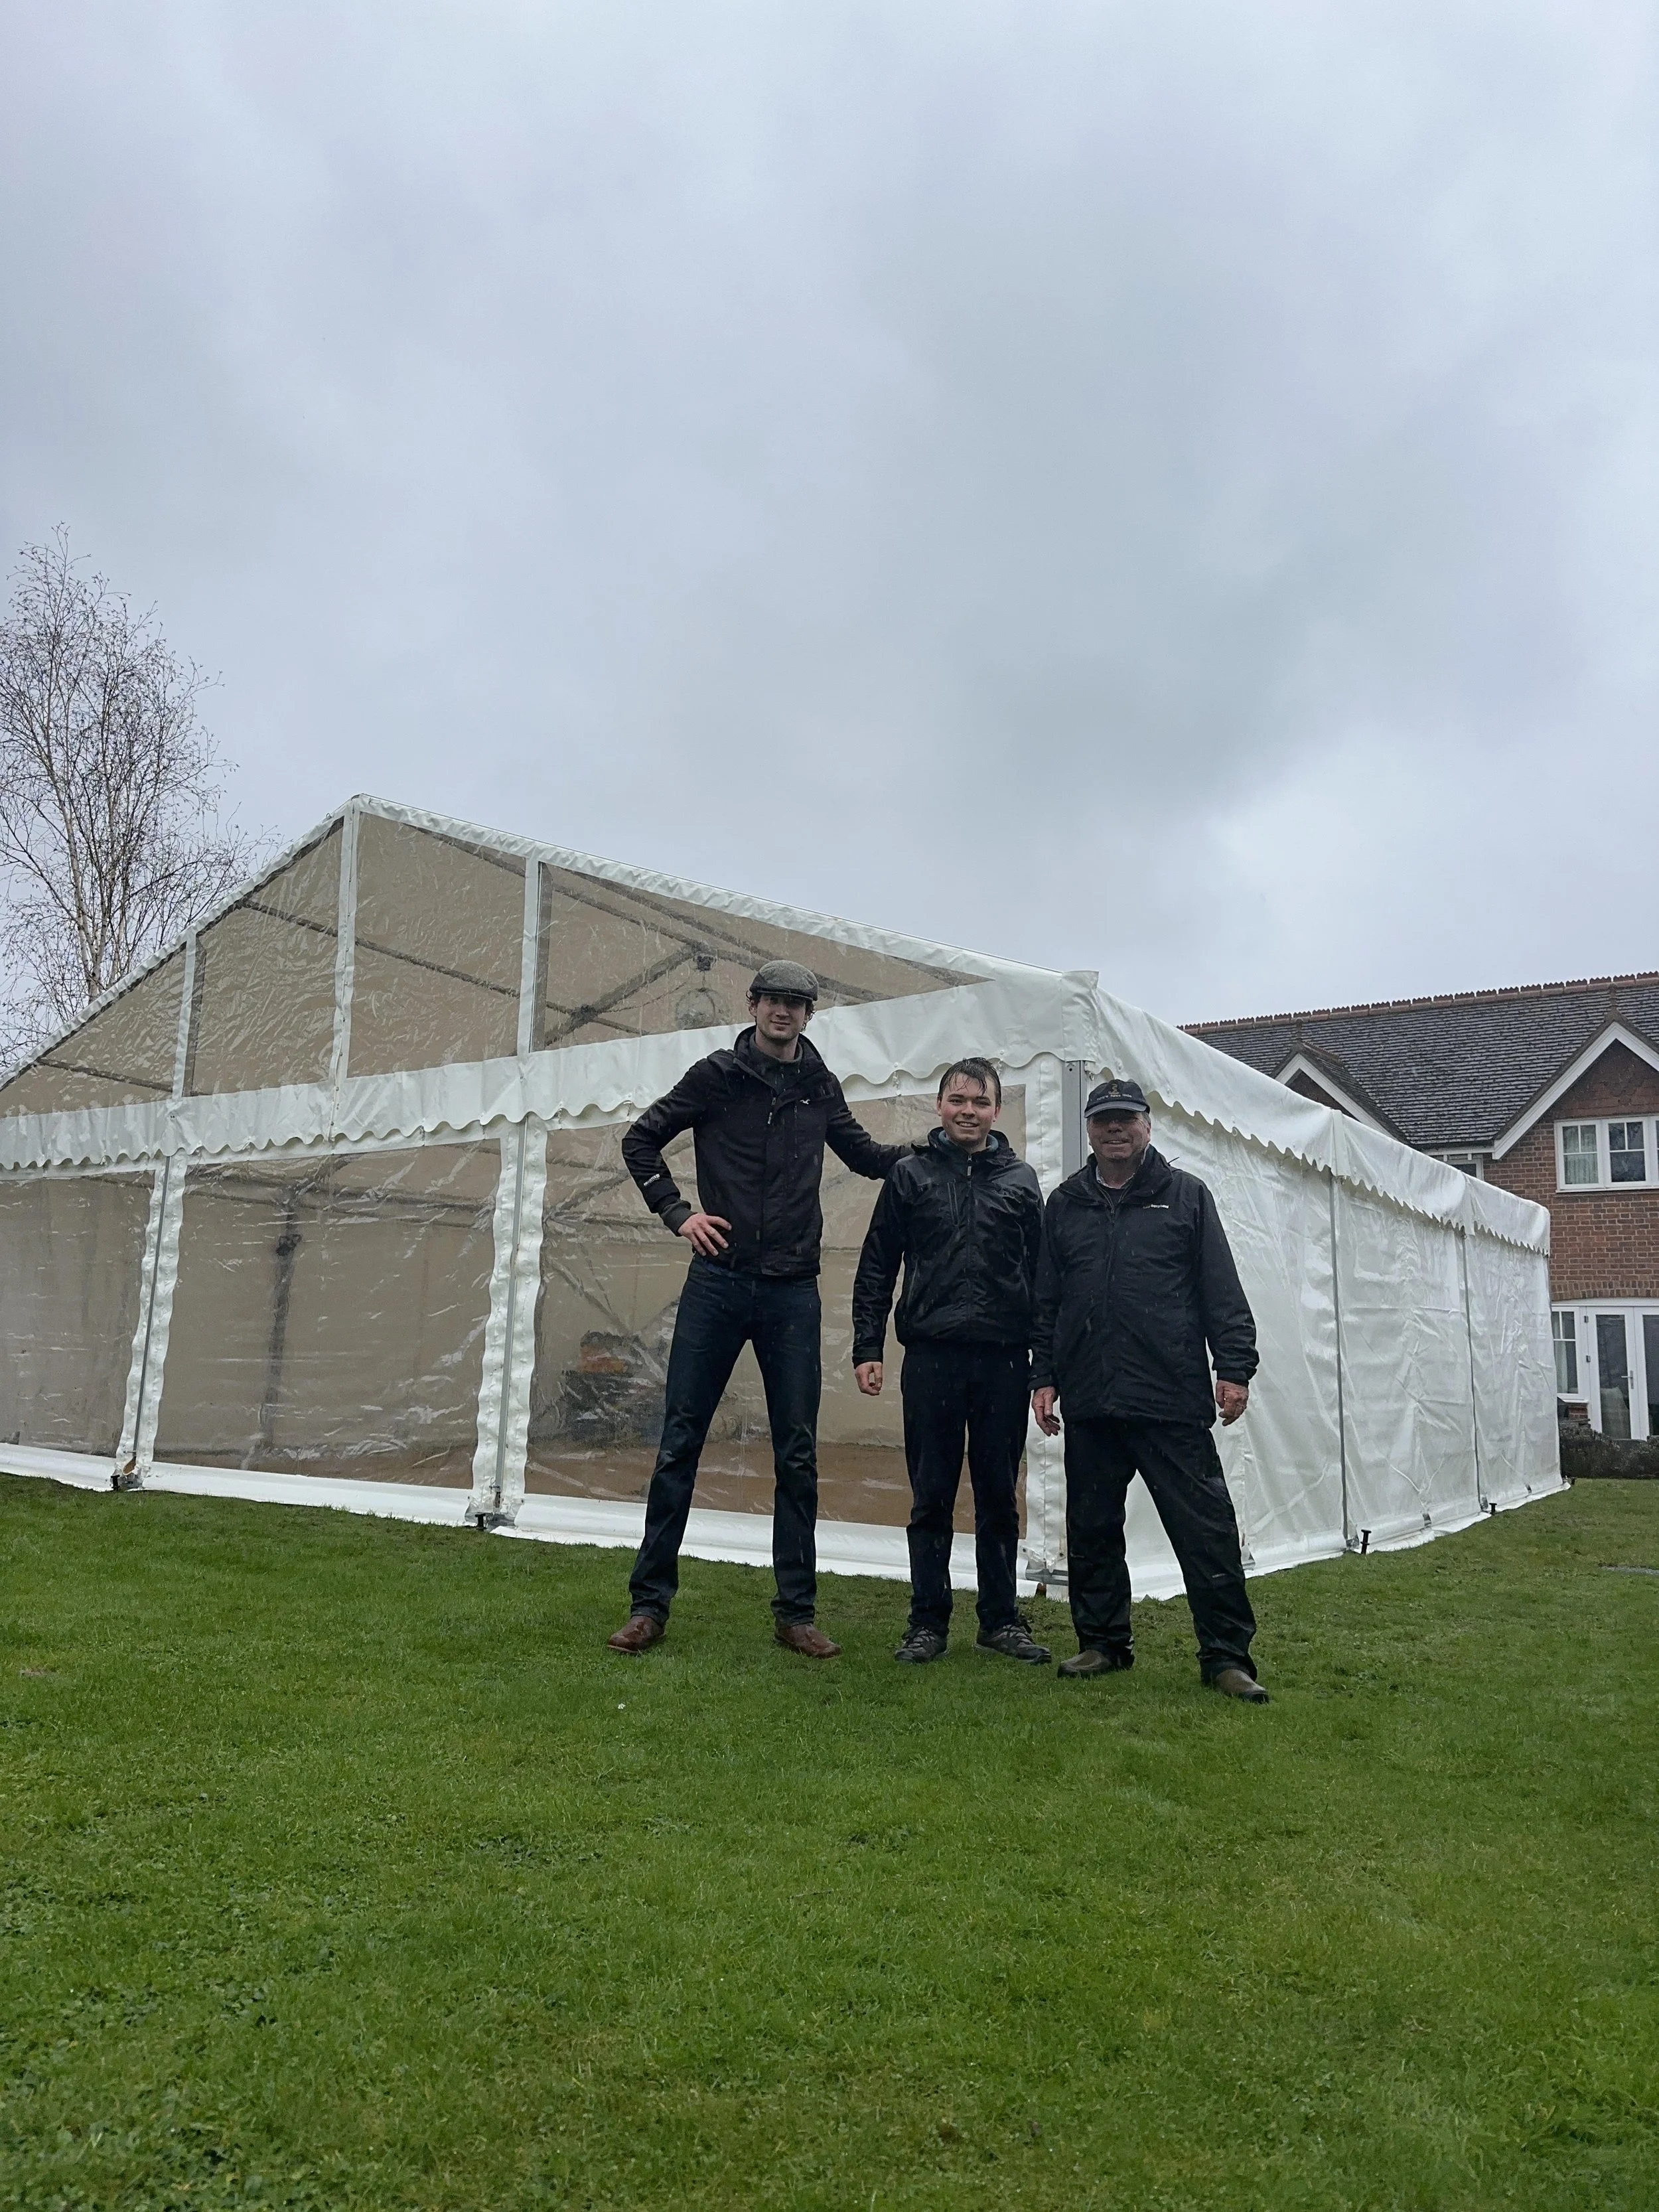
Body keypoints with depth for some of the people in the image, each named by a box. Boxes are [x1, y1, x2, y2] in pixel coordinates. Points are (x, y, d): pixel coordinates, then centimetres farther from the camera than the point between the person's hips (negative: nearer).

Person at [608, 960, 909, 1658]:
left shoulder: (820, 1088, 10)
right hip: (718, 1283, -2)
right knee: (679, 1444, 1)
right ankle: (650, 1604, 12)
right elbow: (641, 1141, 9)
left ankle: (796, 1612, 15)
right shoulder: (716, 1076, 2)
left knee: (797, 1456, 5)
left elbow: (863, 1153, 24)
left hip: (792, 1292, 2)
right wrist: (677, 1212, -2)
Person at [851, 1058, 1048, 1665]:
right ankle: (928, 1621, 17)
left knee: (999, 1497, 10)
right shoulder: (911, 1176, 6)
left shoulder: (1020, 1181, 9)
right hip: (931, 1358, -1)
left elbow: (1041, 1274, 9)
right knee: (931, 1497, 6)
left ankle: (1001, 1618, 22)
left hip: (1004, 1362, 1)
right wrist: (867, 1350, -2)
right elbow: (875, 1269, 5)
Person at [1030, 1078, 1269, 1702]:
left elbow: (1222, 1292, 3)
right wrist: (1043, 1376, 9)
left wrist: (1233, 1368, -5)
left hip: (1173, 1399, -3)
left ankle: (1226, 1655, 8)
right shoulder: (1065, 1205, 14)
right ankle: (1102, 1642, 25)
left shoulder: (1186, 1196, 7)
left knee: (1206, 1529, -2)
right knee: (1091, 1531, 11)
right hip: (1089, 1402, 3)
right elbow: (1045, 1301, 14)